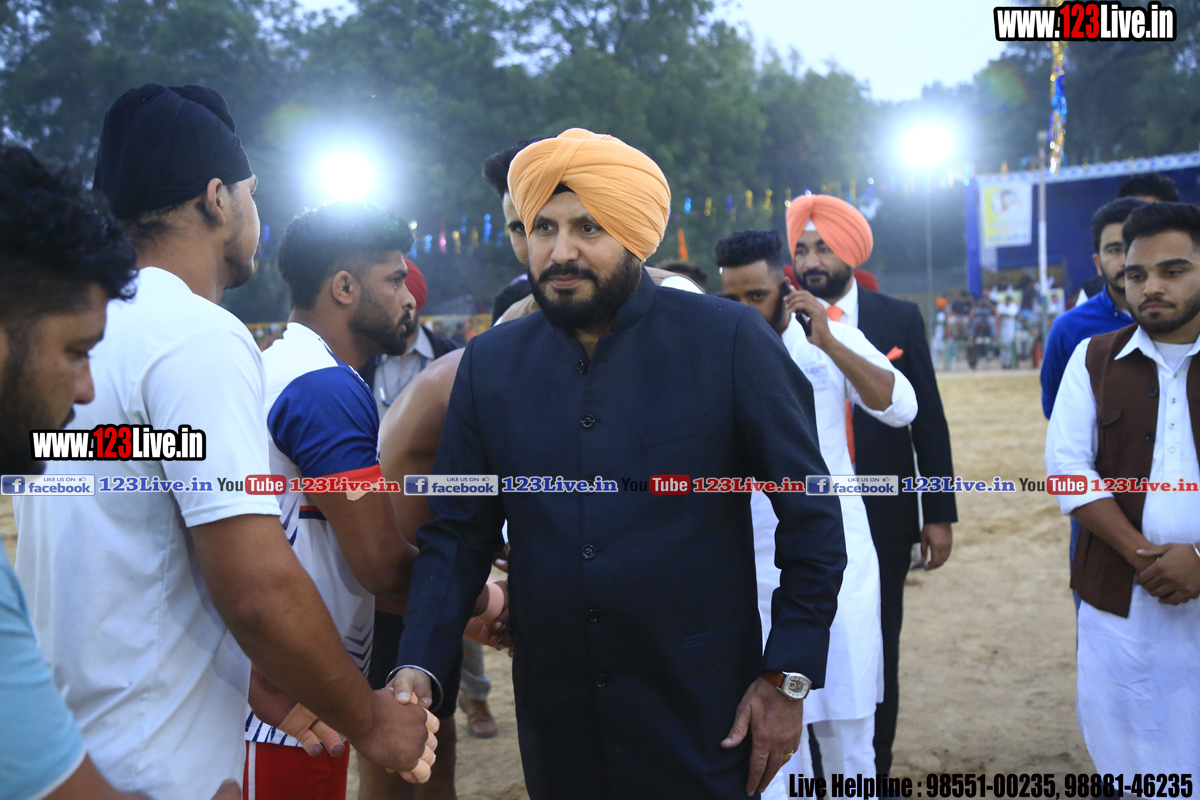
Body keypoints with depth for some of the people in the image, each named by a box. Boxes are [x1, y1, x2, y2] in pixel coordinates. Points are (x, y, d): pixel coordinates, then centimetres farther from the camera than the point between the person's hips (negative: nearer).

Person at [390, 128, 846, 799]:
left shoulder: (728, 339, -9)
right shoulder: (490, 362, 1)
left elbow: (811, 516, -5)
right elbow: (457, 533, 5)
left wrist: (789, 678, -7)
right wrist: (418, 666, -8)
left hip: (703, 714, -3)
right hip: (554, 713, 3)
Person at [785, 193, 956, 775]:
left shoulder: (899, 318, 2)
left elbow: (928, 419, 3)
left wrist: (939, 513, 1)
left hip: (884, 515, 1)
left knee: (879, 647, 11)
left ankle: (875, 770, 27)